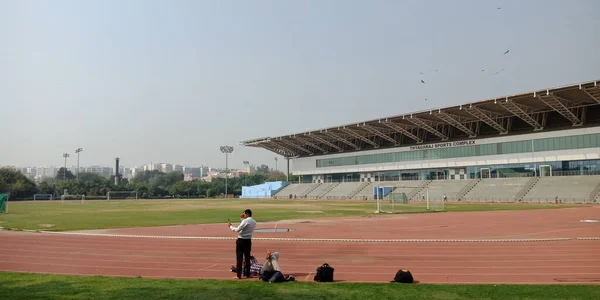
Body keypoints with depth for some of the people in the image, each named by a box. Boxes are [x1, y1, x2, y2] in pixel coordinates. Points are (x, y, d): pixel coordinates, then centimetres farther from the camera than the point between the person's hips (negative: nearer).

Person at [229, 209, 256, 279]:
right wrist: (242, 218, 19)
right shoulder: (254, 222, 8)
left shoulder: (245, 221, -17)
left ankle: (239, 275, -3)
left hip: (241, 240, -7)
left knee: (239, 258, -3)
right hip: (248, 241, 7)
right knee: (247, 257, 13)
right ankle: (247, 274, 16)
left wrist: (231, 226, 2)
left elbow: (237, 229, -14)